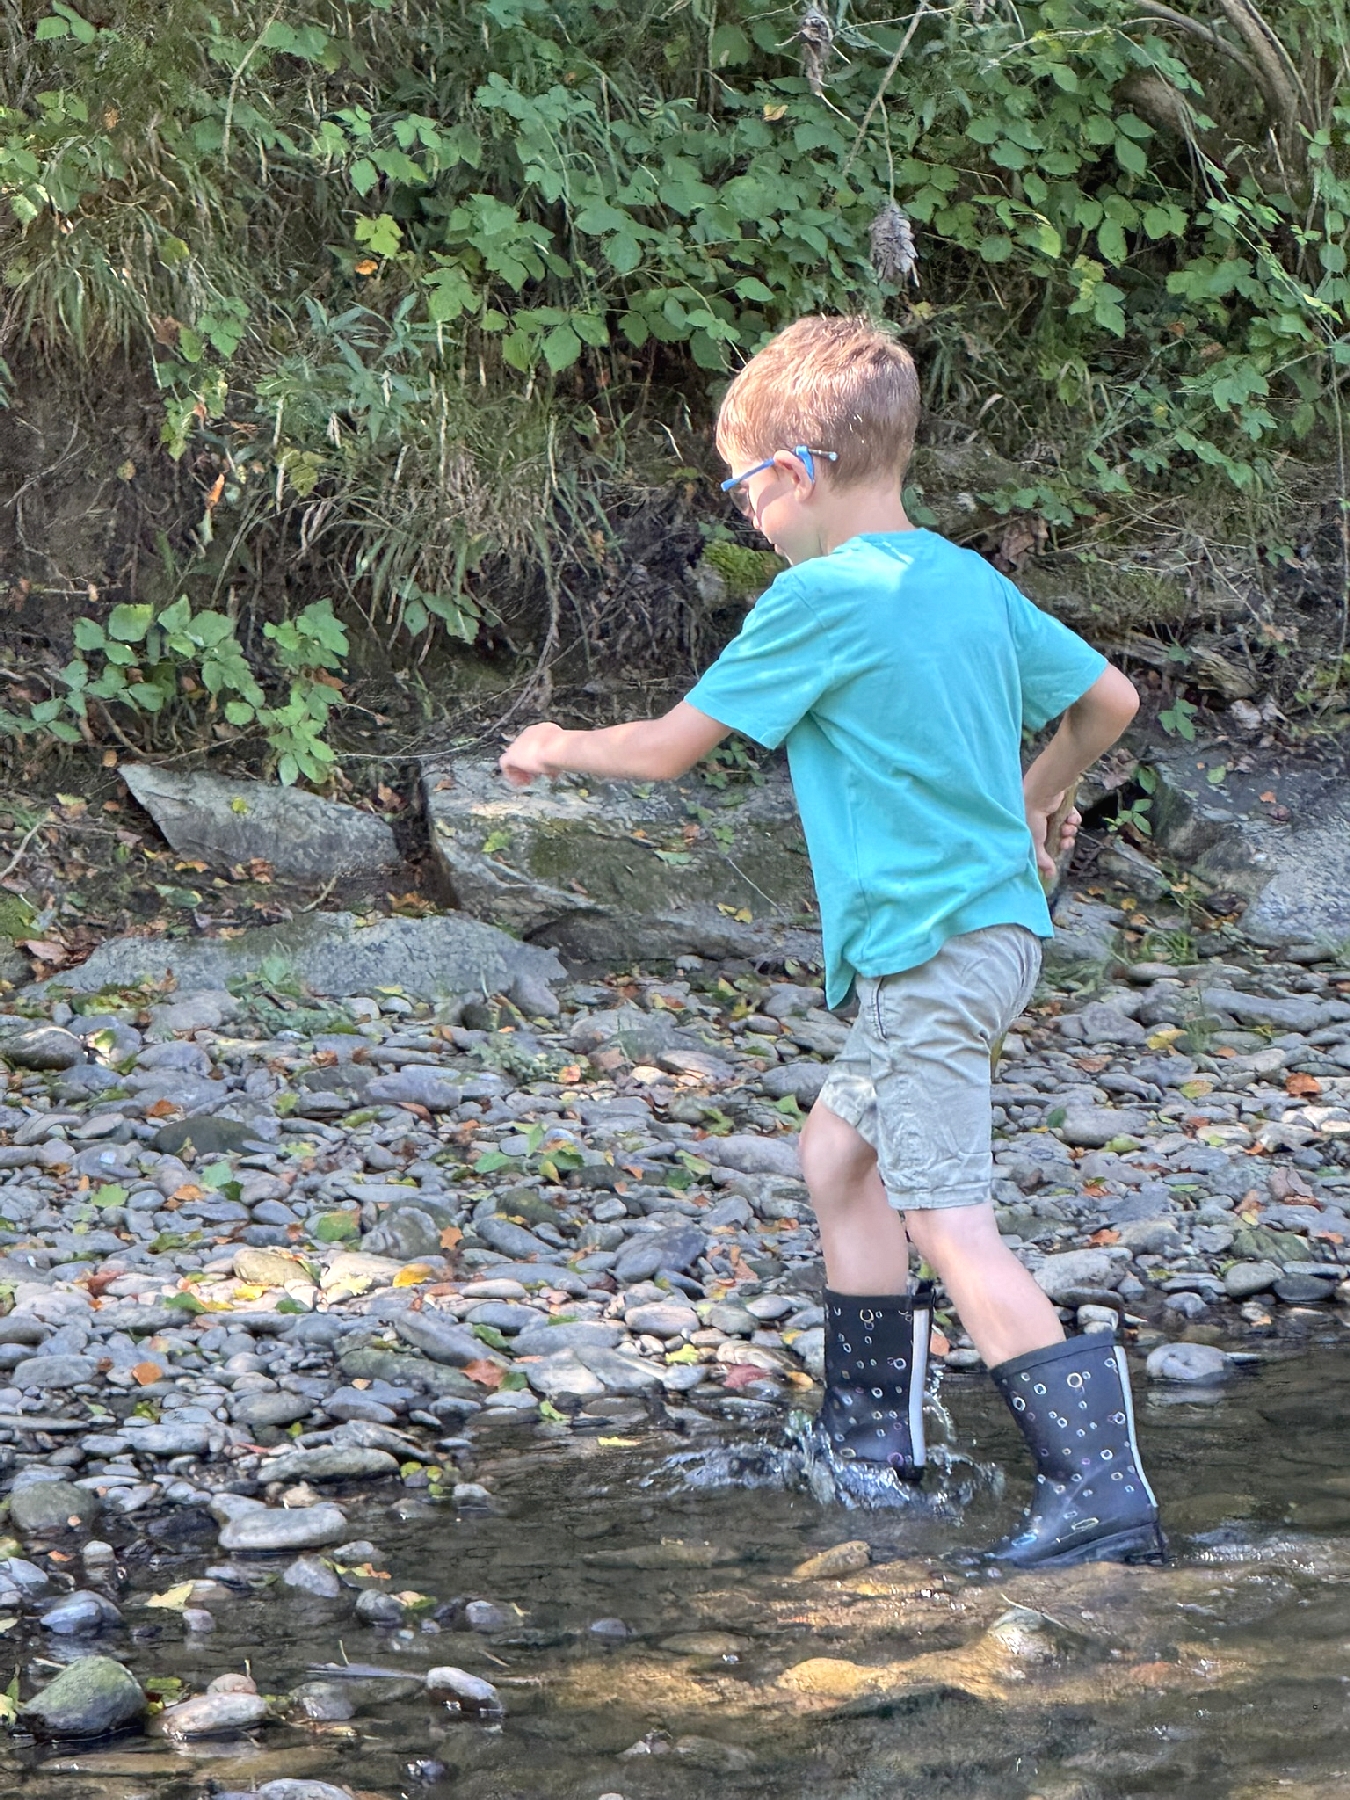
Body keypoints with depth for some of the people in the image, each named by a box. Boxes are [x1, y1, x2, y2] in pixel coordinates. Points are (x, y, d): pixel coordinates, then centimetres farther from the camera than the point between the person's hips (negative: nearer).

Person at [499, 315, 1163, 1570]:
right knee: (838, 1149, 23)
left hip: (930, 945, -9)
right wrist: (1028, 806, 34)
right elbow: (1109, 700, 18)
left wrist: (558, 750, 15)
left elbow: (670, 748, -4)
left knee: (947, 1221, -13)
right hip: (998, 916, 9)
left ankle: (1098, 1486, -22)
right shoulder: (970, 582, 10)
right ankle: (871, 1432, 28)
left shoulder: (822, 599, -12)